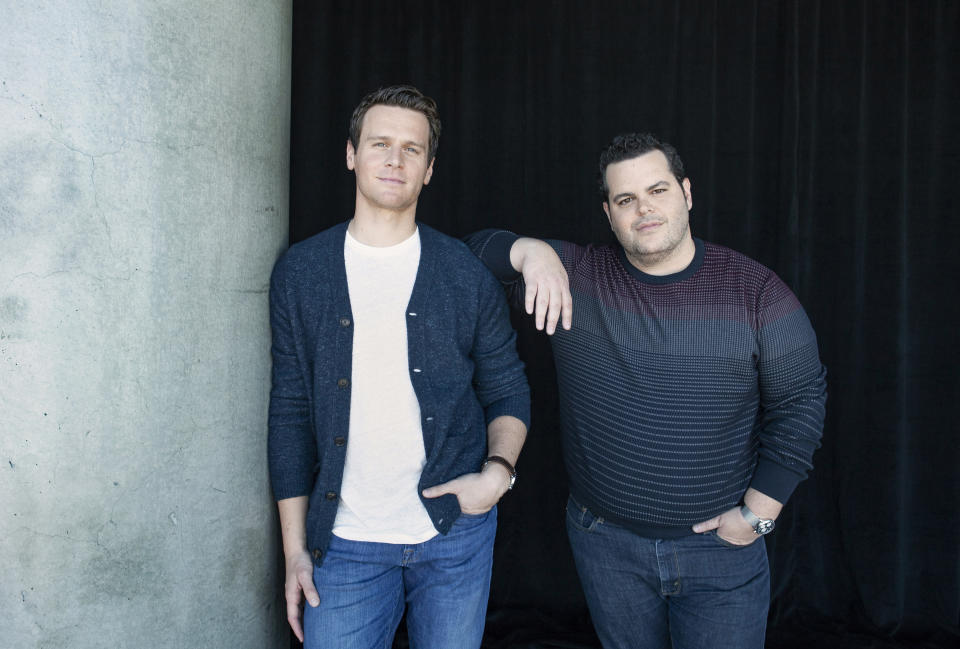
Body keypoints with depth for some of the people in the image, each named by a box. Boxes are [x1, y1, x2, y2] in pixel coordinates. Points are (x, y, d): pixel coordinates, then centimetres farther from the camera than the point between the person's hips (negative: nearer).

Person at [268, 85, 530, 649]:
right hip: (344, 542, 0)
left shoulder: (468, 274, -2)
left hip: (456, 536, 0)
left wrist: (498, 470, -14)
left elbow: (508, 392, 6)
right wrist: (295, 549, 2)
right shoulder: (300, 273, 0)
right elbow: (291, 412, 2)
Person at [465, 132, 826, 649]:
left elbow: (799, 402, -3)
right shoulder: (576, 276, -4)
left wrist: (757, 513, -6)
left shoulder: (756, 292, -8)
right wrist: (529, 251, -25)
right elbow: (476, 249, -4)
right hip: (605, 540, 2)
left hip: (721, 546, -1)